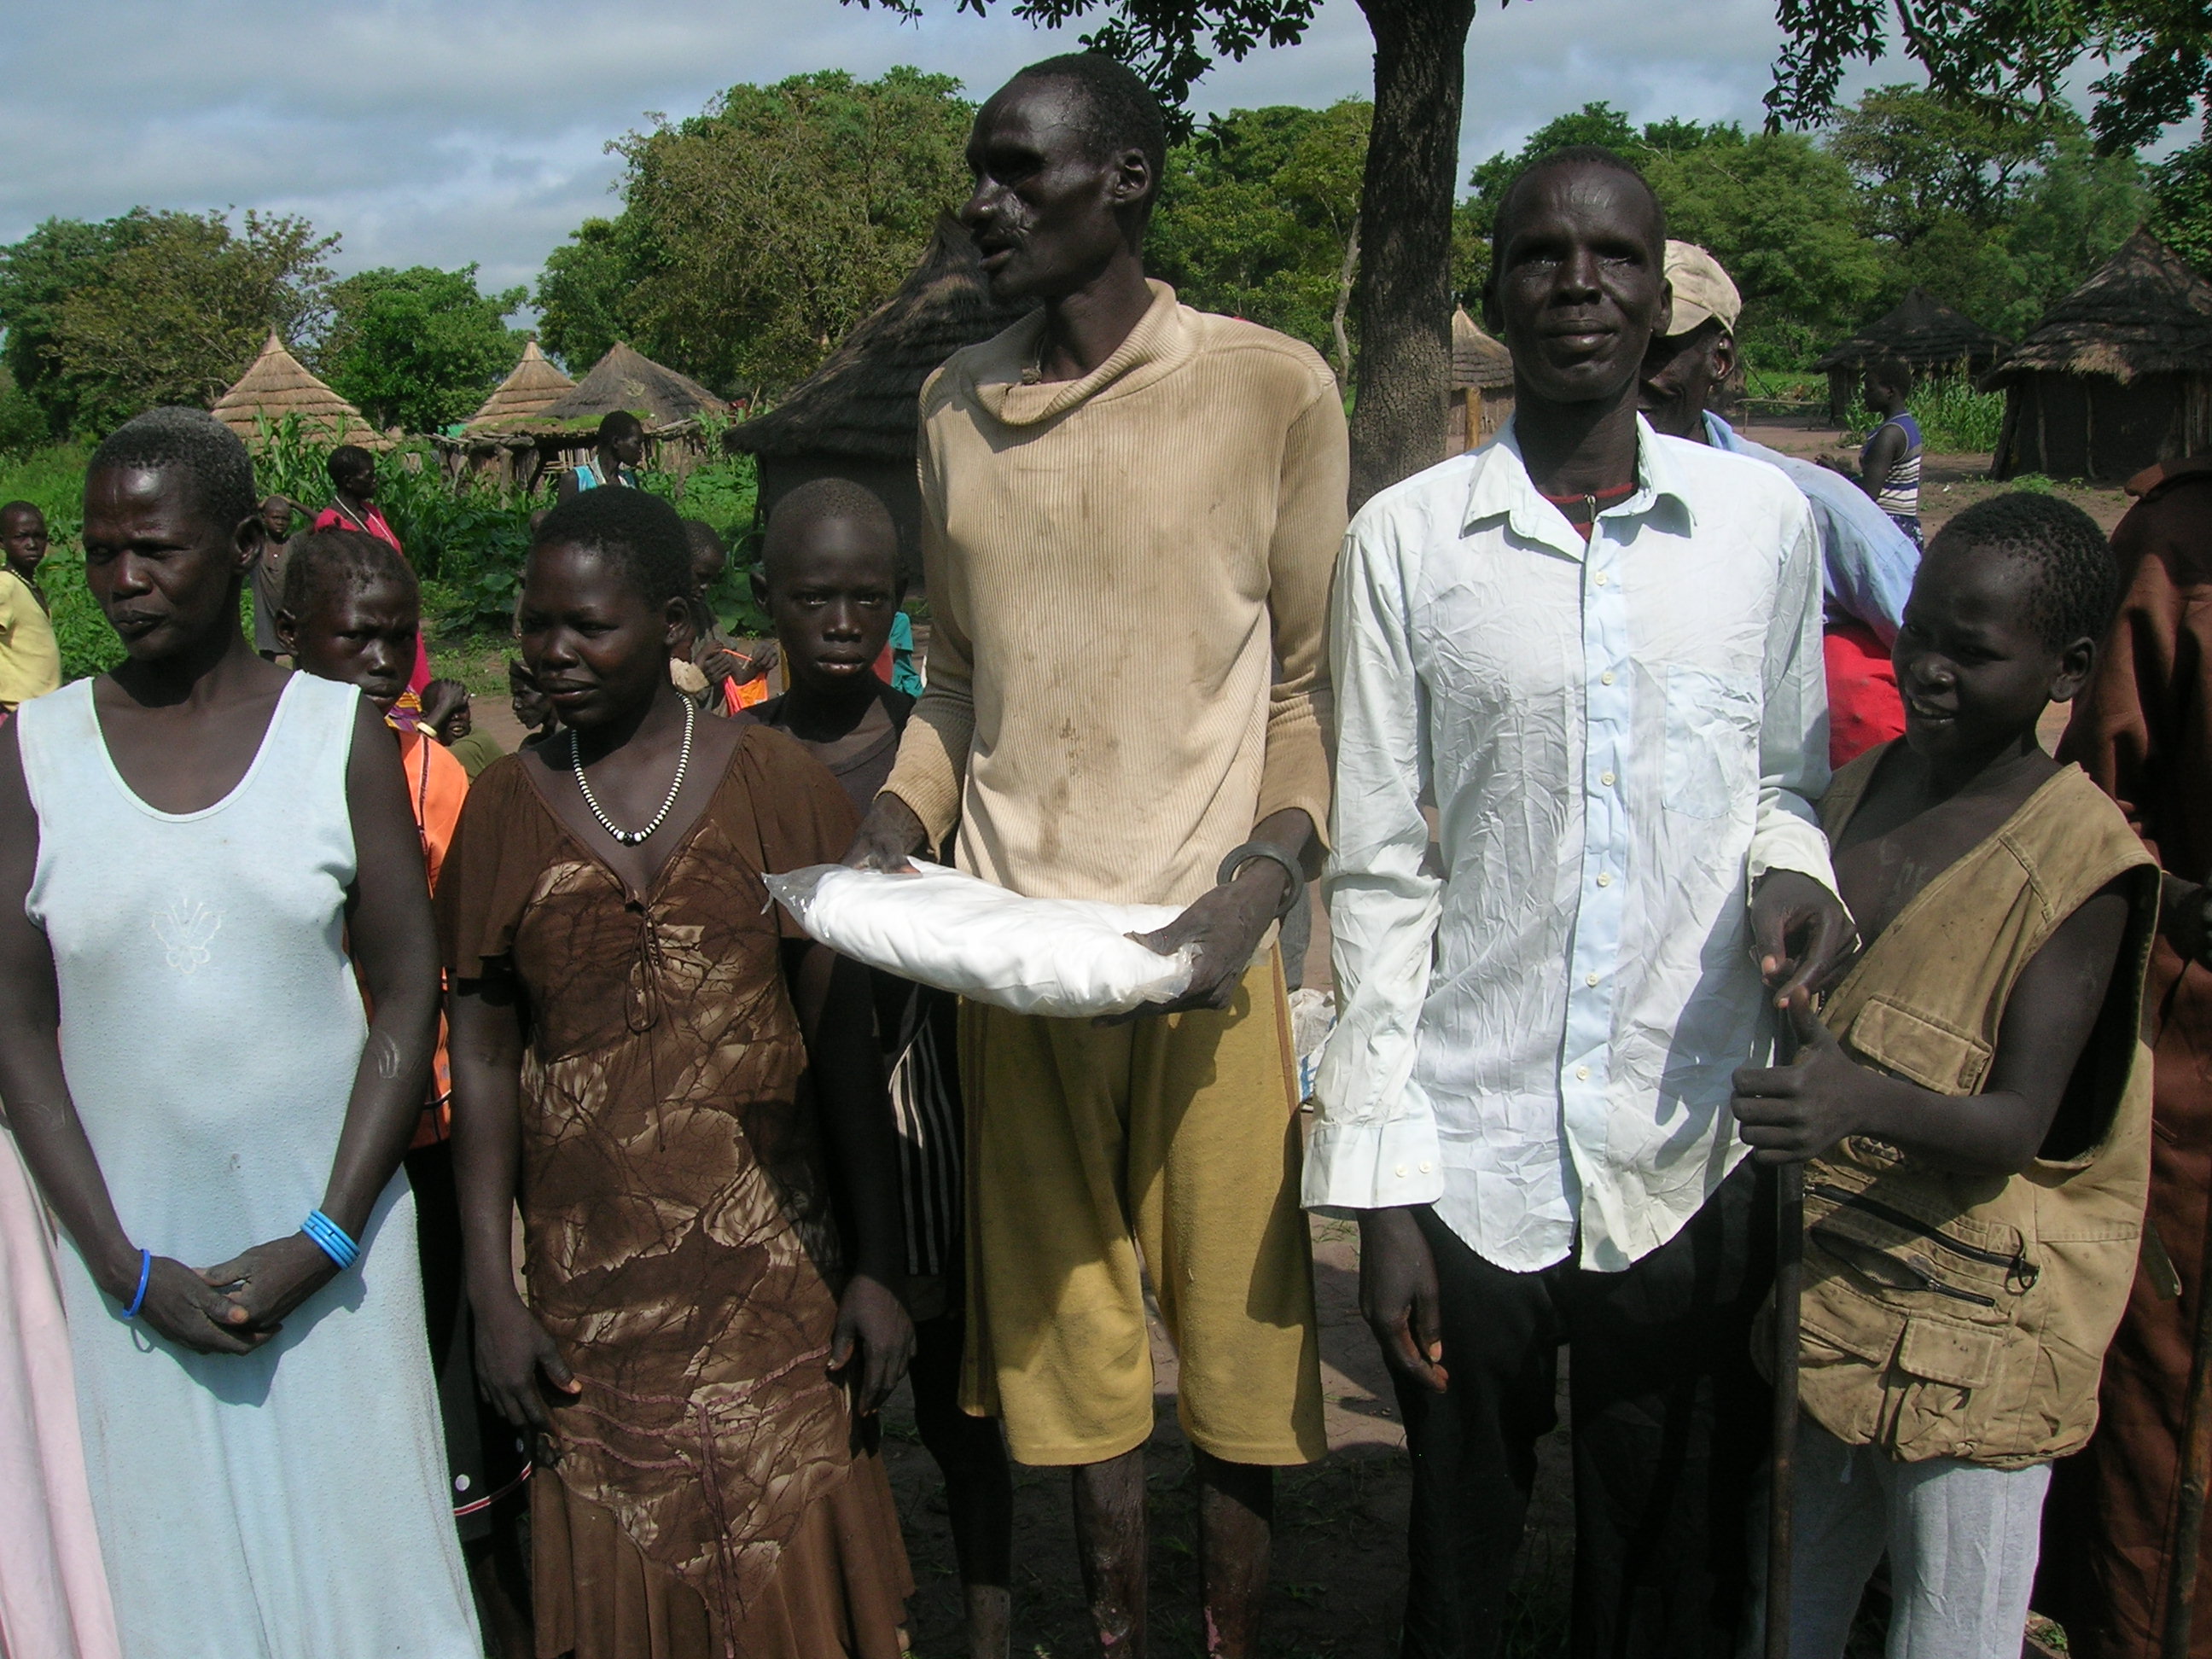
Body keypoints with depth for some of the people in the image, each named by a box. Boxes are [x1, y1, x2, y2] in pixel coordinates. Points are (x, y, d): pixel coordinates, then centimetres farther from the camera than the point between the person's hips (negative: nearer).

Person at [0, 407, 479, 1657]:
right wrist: (125, 1264, -7)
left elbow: (409, 991, -3)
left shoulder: (340, 731, -1)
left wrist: (327, 1240, -10)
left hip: (329, 1237, -1)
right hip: (128, 1251, 1)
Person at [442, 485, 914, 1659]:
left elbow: (843, 1038, 0)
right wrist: (492, 1293, 0)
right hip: (589, 1279, 2)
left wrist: (875, 1269, -3)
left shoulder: (774, 783, -1)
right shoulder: (506, 804, 4)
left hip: (771, 1264, -1)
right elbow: (482, 1053, 5)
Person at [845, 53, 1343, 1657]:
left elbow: (1319, 680, -1)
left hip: (1205, 951, -3)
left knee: (1234, 1314, 7)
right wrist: (890, 836, 0)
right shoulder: (959, 402, 10)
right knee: (1066, 1329, 14)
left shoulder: (1271, 386, -4)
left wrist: (1264, 876, -15)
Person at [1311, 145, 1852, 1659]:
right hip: (1468, 1159, -1)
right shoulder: (1406, 539, -2)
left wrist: (1793, 866, -10)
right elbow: (1379, 873, -1)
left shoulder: (1767, 520, 2)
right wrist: (1383, 1182, -3)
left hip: (1696, 1154, 1)